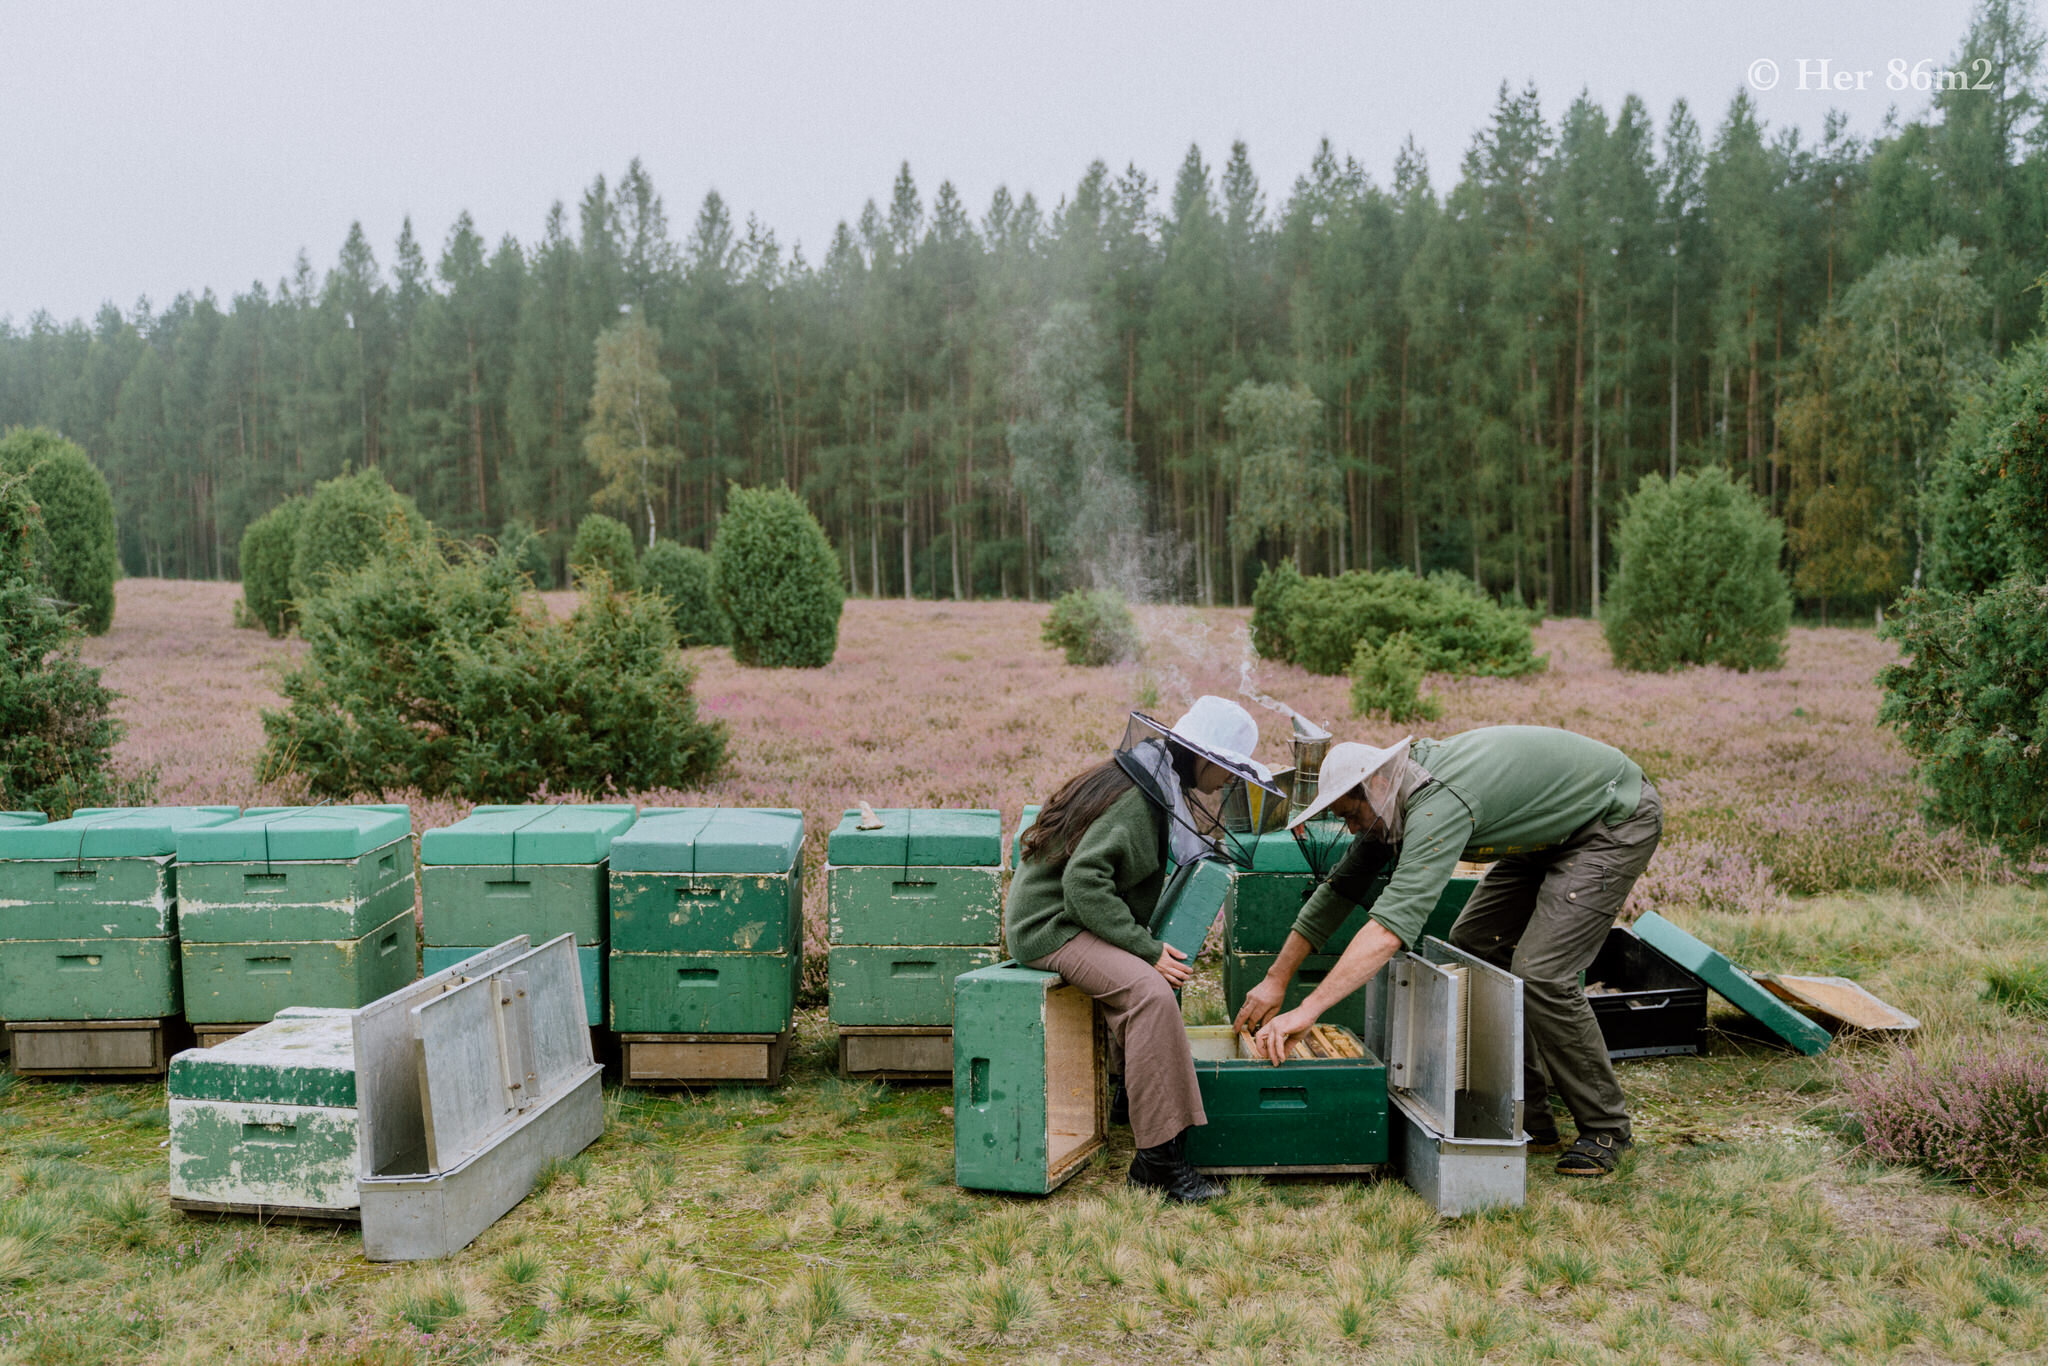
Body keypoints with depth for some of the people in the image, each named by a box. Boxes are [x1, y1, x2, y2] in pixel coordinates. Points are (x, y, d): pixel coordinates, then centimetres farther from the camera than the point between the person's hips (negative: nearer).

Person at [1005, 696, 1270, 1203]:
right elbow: (1083, 883, -28)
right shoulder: (1132, 799, -21)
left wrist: (1152, 942, 11)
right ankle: (1160, 1158, -25)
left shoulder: (1157, 789, 12)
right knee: (1150, 992, -27)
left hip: (1082, 919, 11)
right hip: (1050, 925, -11)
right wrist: (1147, 949, -24)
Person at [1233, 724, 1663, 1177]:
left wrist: (1306, 1011, -43)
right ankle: (1528, 1119, 10)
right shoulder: (1398, 795, -4)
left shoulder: (1439, 804, -34)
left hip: (1619, 819, -10)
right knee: (1472, 945, 3)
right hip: (1552, 832, 10)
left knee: (1540, 973, -19)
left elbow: (1393, 926, -42)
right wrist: (1276, 979, 2)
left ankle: (1606, 1129, 1)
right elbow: (1341, 886, 4)